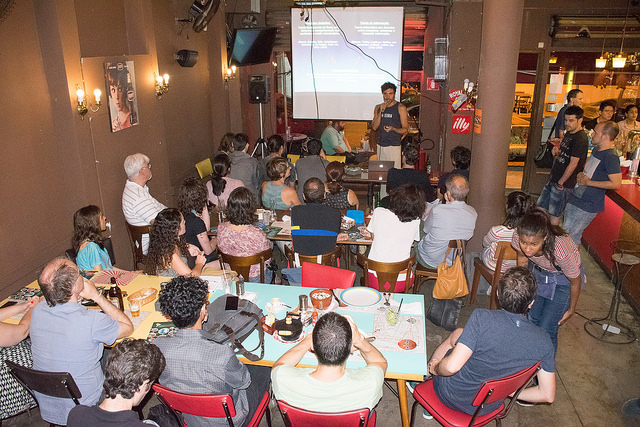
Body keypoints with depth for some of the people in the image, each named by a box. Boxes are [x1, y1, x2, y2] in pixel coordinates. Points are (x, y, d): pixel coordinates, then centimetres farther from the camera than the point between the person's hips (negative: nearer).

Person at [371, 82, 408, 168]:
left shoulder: (400, 108, -1)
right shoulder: (378, 108, 13)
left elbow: (405, 129, -3)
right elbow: (374, 127, 3)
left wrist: (393, 129, -22)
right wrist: (381, 112, -8)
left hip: (394, 146, -4)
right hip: (380, 146, 4)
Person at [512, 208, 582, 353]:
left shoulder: (560, 251, -42)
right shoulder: (518, 237, -31)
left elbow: (575, 282, -20)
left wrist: (571, 310, -4)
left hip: (562, 279, -4)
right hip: (537, 271, 4)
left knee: (547, 330, -4)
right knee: (533, 319, 14)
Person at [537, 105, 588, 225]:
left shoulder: (581, 139, -19)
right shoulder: (568, 133, 11)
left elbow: (573, 163, -21)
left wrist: (561, 182, -15)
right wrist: (556, 152, -3)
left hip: (564, 184, -9)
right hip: (553, 179, 9)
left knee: (554, 216, -2)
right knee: (541, 208, 16)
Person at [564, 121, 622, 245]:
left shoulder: (611, 157, -20)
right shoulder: (596, 149, 9)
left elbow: (616, 184, -26)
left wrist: (588, 181, -20)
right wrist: (581, 175, 3)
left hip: (587, 206, -9)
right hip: (576, 198, 9)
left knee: (570, 236, -5)